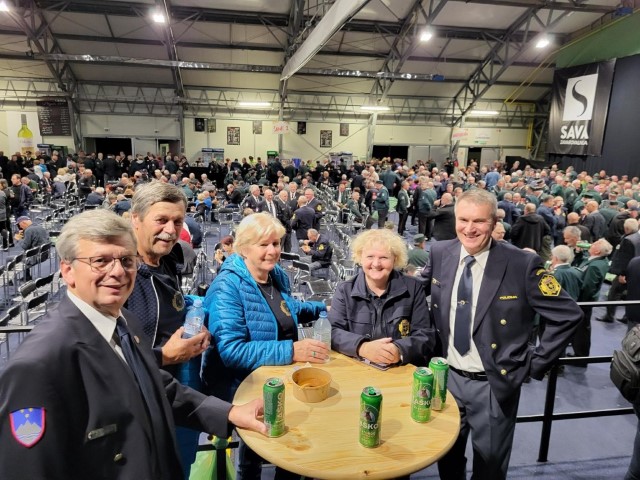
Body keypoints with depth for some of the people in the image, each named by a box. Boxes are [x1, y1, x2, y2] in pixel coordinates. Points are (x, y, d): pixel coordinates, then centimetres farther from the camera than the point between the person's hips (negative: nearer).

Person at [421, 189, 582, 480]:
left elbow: (568, 315, -10)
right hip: (447, 377, 4)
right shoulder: (440, 253, -6)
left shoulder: (522, 264, -18)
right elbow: (421, 289, 14)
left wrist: (535, 364, -9)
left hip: (493, 385, -3)